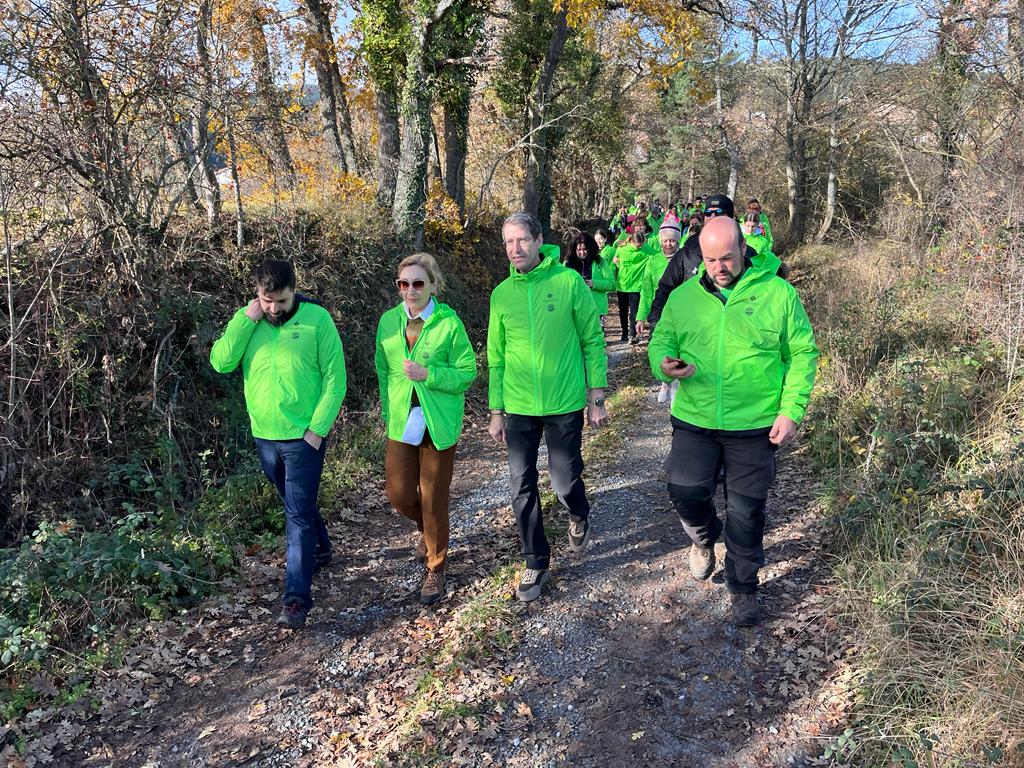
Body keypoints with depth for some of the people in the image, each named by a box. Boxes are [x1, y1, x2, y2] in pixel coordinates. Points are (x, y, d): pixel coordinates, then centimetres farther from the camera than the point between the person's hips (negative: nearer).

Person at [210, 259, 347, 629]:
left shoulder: (317, 318, -12)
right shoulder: (246, 318, 0)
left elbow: (335, 378, -11)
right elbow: (220, 363, -12)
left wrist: (317, 429, -15)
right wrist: (247, 319, -20)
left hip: (304, 436, -5)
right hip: (265, 435, 5)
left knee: (298, 514, -6)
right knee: (297, 503, 22)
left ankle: (296, 598, -1)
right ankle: (320, 550, 46)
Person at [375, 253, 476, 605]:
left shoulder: (449, 323, -12)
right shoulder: (388, 321, 1)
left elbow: (467, 373, -10)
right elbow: (383, 368, 11)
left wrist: (427, 374, -23)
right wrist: (388, 411, 7)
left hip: (439, 425, -4)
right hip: (401, 424, 4)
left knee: (434, 500, 5)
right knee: (399, 494, 6)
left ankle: (436, 569, 27)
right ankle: (426, 529, 42)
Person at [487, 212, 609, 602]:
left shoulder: (569, 281, -7)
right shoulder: (502, 293, 3)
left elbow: (592, 341, -3)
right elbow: (496, 357, 8)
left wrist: (597, 397, -4)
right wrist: (496, 411, 7)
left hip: (565, 405, -3)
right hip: (518, 408, 3)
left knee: (565, 482, 4)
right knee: (522, 487, 6)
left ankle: (579, 517, 40)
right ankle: (536, 561, 25)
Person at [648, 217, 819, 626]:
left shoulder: (778, 293, -3)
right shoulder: (683, 297, 4)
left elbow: (802, 354, 0)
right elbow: (660, 342, 9)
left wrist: (790, 411, -8)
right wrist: (664, 363, -16)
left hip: (755, 426, -1)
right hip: (694, 422, 1)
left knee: (746, 511, 8)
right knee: (685, 489, -14)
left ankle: (743, 587, 32)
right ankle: (704, 537, 23)